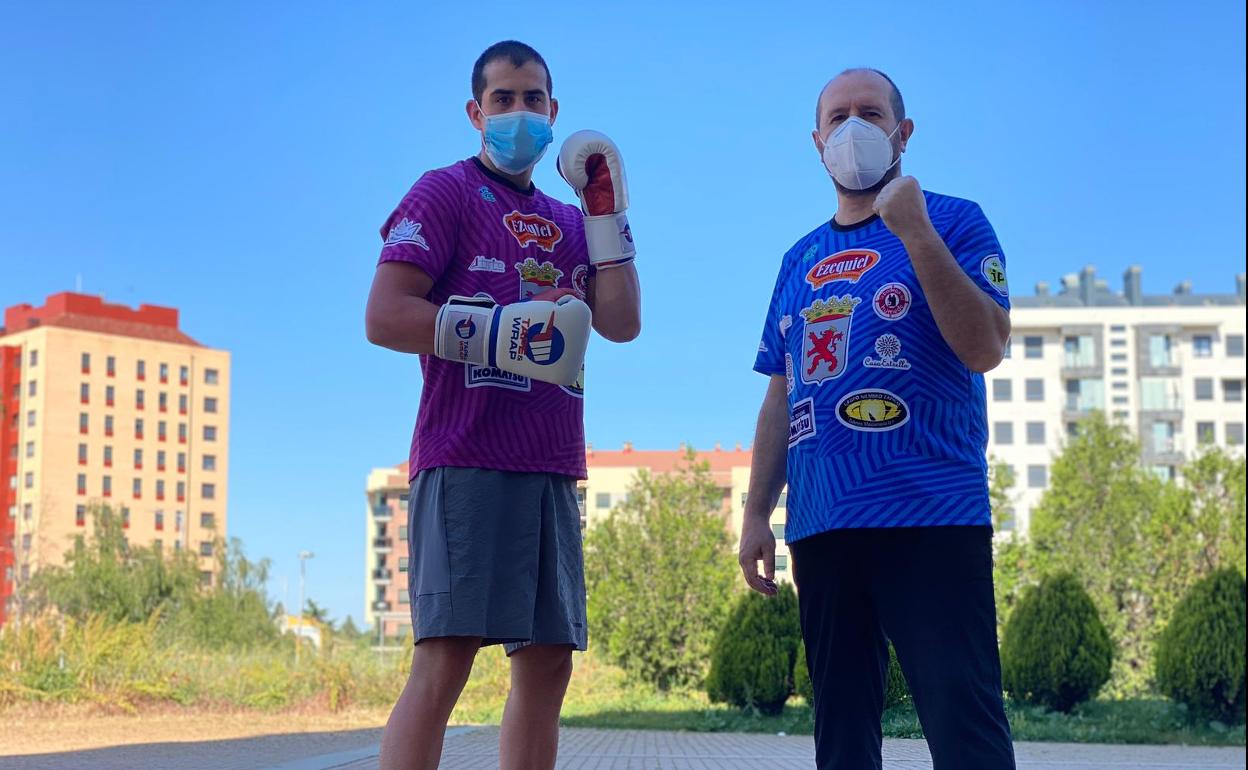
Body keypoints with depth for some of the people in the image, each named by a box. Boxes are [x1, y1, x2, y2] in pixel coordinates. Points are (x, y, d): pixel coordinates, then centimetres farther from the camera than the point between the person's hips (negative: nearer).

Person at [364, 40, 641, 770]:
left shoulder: (568, 222, 21)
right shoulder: (446, 193, 2)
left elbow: (621, 323, 6)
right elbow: (384, 317, -10)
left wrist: (606, 205, 6)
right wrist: (505, 333, -15)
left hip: (552, 470, 7)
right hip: (466, 463, -7)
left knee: (548, 662, 5)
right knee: (445, 660, -14)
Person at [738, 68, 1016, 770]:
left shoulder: (954, 223, 4)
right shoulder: (801, 261, 19)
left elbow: (986, 349, -11)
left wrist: (917, 234, -16)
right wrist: (757, 514, 12)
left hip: (932, 518, -5)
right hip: (823, 526, 6)